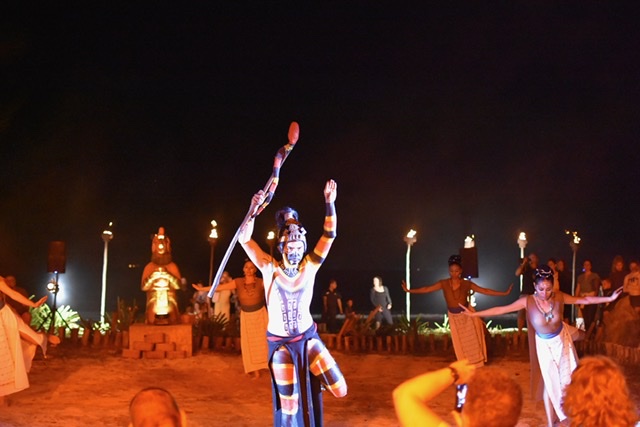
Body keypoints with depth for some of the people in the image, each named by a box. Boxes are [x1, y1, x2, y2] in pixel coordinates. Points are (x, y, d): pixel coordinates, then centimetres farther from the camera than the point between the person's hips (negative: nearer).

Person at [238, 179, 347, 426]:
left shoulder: (310, 266, -4)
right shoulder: (270, 268, -8)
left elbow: (329, 234, -10)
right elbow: (245, 239, -16)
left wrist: (329, 202, -21)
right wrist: (254, 209, -29)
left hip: (308, 337, 2)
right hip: (280, 342, -2)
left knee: (340, 390, -5)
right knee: (289, 405, 4)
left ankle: (316, 376, 27)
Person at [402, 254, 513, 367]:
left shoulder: (467, 284, -14)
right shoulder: (444, 283, -12)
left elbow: (485, 291, -12)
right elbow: (427, 289, -13)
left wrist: (504, 293, -17)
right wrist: (409, 290, -19)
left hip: (467, 314, -1)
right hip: (453, 317, 1)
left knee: (472, 340, 8)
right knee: (459, 342, 12)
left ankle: (475, 362, 27)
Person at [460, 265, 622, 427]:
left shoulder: (559, 297, -20)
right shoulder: (528, 301, -25)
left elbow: (584, 300, -9)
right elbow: (501, 309, -21)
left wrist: (610, 298, -9)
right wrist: (475, 314, -21)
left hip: (563, 337, 0)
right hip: (545, 344, 0)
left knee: (567, 377, 6)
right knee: (550, 382, 7)